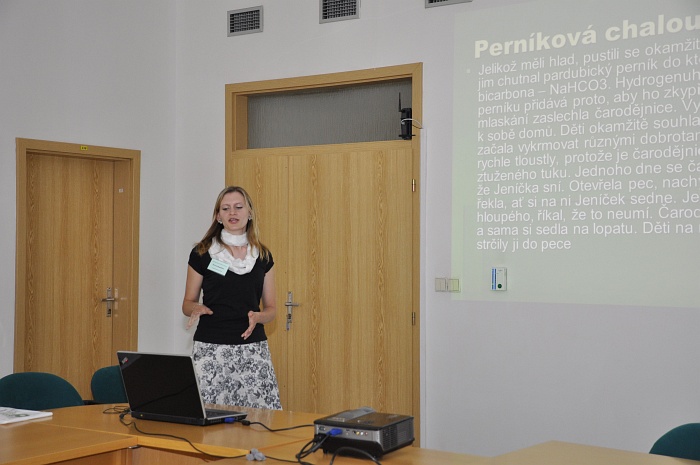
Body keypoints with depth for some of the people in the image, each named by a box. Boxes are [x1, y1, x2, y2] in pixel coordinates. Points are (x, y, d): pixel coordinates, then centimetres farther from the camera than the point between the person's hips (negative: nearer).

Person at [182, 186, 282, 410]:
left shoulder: (263, 256, 9)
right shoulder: (202, 253, 3)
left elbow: (271, 308, 12)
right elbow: (187, 304, 9)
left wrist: (257, 316, -8)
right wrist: (197, 308, -12)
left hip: (253, 347, 2)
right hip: (210, 348, -2)